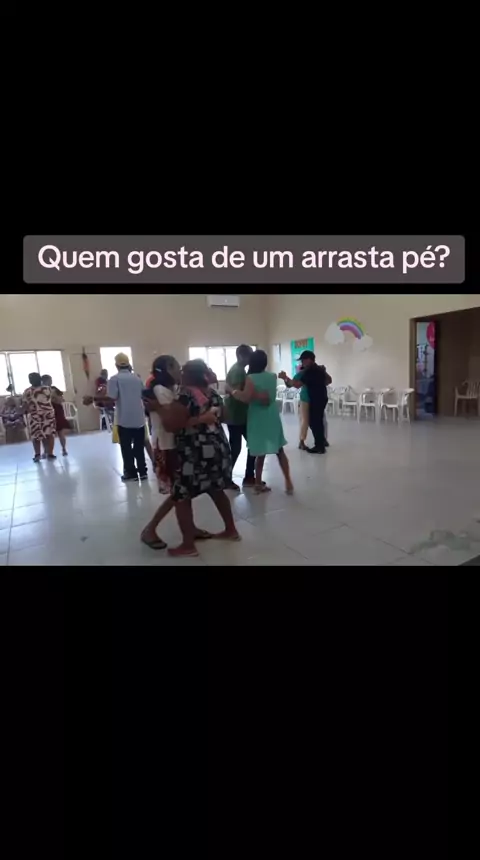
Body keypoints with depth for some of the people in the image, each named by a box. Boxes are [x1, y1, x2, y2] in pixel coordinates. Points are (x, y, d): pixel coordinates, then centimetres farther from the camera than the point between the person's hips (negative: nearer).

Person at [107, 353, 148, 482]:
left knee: (126, 447, 7)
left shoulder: (115, 378, -7)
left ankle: (131, 473, 13)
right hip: (139, 418, 4)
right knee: (139, 447, 11)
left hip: (124, 419, -4)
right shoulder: (137, 378, 7)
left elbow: (111, 398, -14)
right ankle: (142, 471, 16)